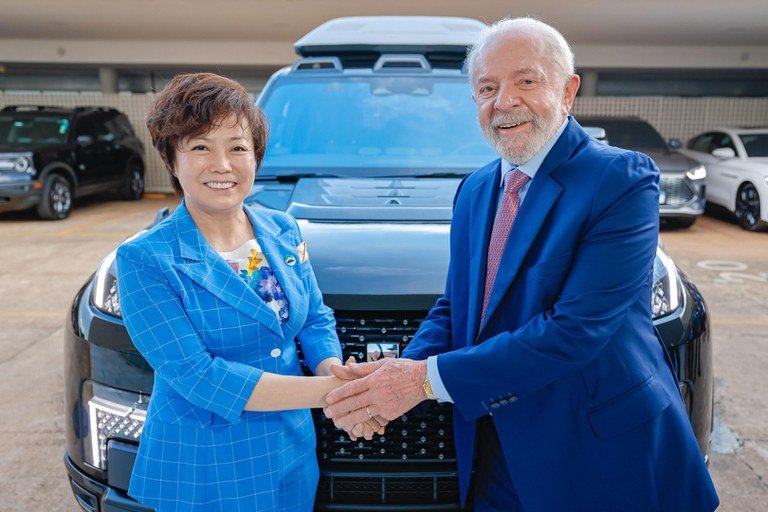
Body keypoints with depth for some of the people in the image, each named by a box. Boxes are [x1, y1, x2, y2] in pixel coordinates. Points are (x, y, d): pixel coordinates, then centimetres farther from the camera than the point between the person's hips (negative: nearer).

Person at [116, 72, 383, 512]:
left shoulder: (284, 232, 1)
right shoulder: (144, 260, -15)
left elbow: (316, 320, 5)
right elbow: (196, 376, -21)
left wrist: (338, 375, -17)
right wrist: (327, 391, -25)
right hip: (200, 473, -4)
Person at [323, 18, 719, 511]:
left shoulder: (622, 180, -16)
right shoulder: (474, 190, 6)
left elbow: (576, 330, -25)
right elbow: (453, 309, 7)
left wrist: (429, 378, -25)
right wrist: (402, 370, -13)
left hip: (603, 460, -5)